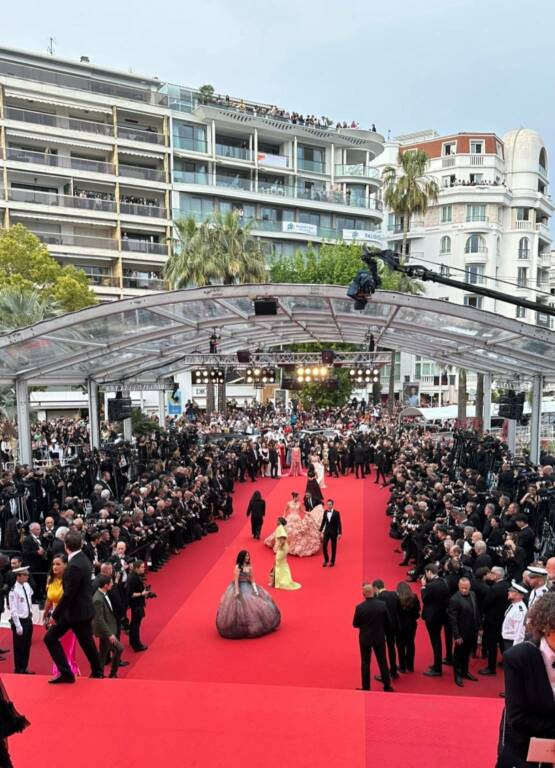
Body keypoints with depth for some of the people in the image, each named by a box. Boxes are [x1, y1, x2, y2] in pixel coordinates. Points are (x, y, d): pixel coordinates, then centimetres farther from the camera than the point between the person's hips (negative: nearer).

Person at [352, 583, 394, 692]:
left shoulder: (359, 607, -18)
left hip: (365, 638, -1)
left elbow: (355, 624, -8)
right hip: (379, 638, 2)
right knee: (382, 662, 15)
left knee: (365, 663, 12)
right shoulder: (382, 605, -13)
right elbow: (387, 622, -2)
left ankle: (366, 687, 18)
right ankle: (387, 686, 24)